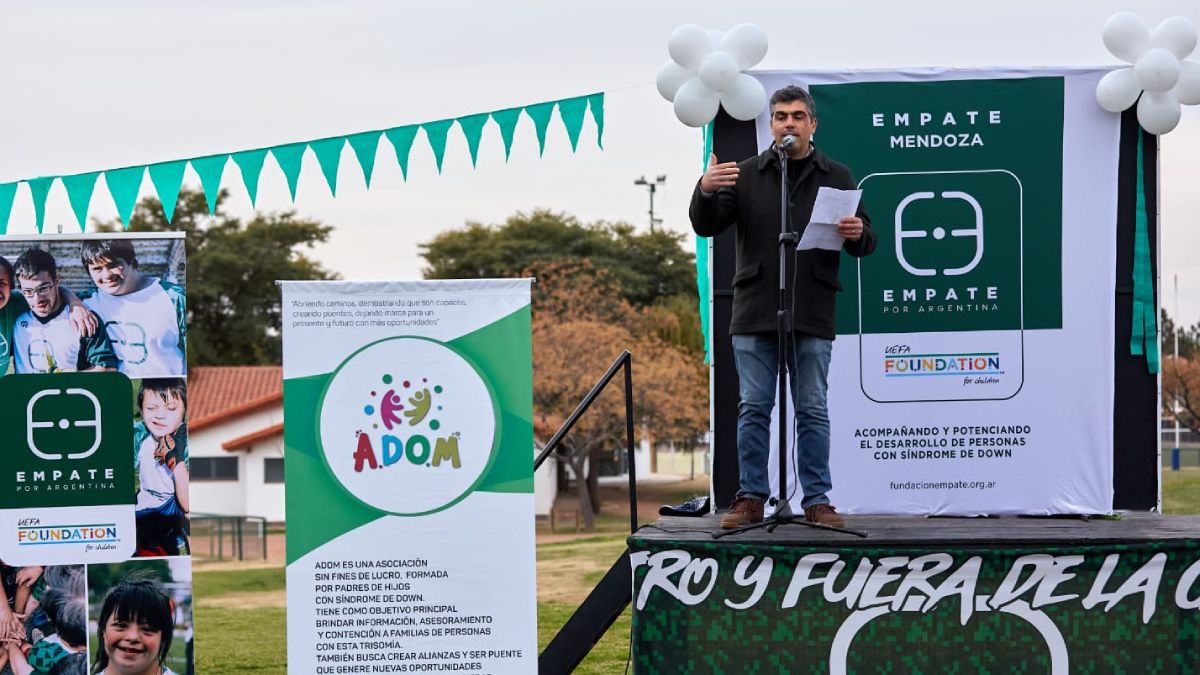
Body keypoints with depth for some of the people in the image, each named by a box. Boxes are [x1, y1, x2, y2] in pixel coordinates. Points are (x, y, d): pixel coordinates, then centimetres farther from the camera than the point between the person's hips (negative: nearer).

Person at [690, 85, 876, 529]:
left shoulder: (836, 178, 9)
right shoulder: (747, 176, 8)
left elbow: (865, 243, 8)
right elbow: (706, 226, 2)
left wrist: (858, 234, -17)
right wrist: (705, 191, -18)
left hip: (812, 317, 0)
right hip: (754, 313, 0)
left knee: (813, 411, 3)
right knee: (753, 410, 2)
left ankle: (817, 500, 7)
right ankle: (750, 497, 8)